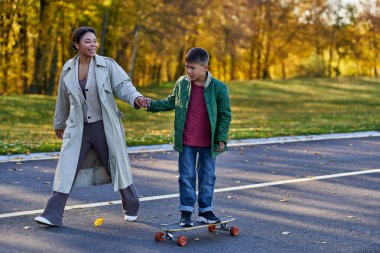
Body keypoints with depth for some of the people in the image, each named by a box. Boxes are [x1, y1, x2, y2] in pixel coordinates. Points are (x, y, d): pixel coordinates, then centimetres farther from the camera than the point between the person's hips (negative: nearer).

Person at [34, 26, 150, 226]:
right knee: (67, 170, -5)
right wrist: (59, 122, 25)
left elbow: (123, 86, -12)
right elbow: (63, 99, 15)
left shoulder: (107, 65, -6)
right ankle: (53, 215, -1)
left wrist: (136, 98, -34)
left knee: (118, 167, 10)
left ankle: (131, 208, 31)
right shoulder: (68, 68, 3)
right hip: (78, 128, 2)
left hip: (105, 127, -2)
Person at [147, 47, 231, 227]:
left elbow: (225, 114, -4)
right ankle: (186, 212, 12)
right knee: (186, 177, 5)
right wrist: (152, 105, -2)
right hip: (186, 143, 1)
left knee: (207, 177, 10)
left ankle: (205, 210, 22)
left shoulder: (219, 88, -10)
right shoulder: (182, 83, -2)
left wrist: (221, 138, -8)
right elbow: (171, 102, 12)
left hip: (208, 144, -1)